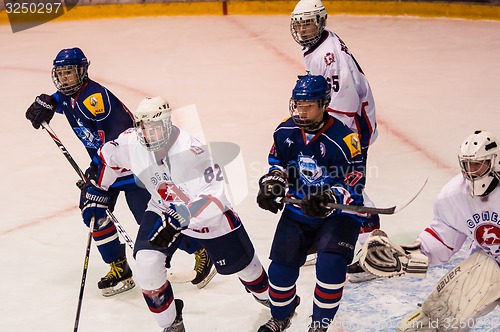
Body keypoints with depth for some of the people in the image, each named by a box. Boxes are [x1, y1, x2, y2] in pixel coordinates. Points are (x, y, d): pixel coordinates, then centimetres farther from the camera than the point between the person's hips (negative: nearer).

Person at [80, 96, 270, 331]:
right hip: (163, 209, 4)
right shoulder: (131, 142, -19)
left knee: (239, 263, 12)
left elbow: (211, 195, -41)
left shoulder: (190, 149, -36)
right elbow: (107, 158, 4)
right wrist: (96, 193, 7)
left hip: (209, 213, -4)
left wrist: (176, 220, -46)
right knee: (147, 261, -17)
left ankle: (265, 293, 50)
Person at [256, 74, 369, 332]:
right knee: (281, 268, -2)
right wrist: (272, 183, -9)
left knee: (330, 265, -24)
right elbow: (278, 164, 12)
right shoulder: (285, 132, -5)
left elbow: (354, 182, -20)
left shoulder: (343, 139, -22)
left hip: (339, 213, -4)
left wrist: (328, 199, -36)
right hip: (298, 209, 4)